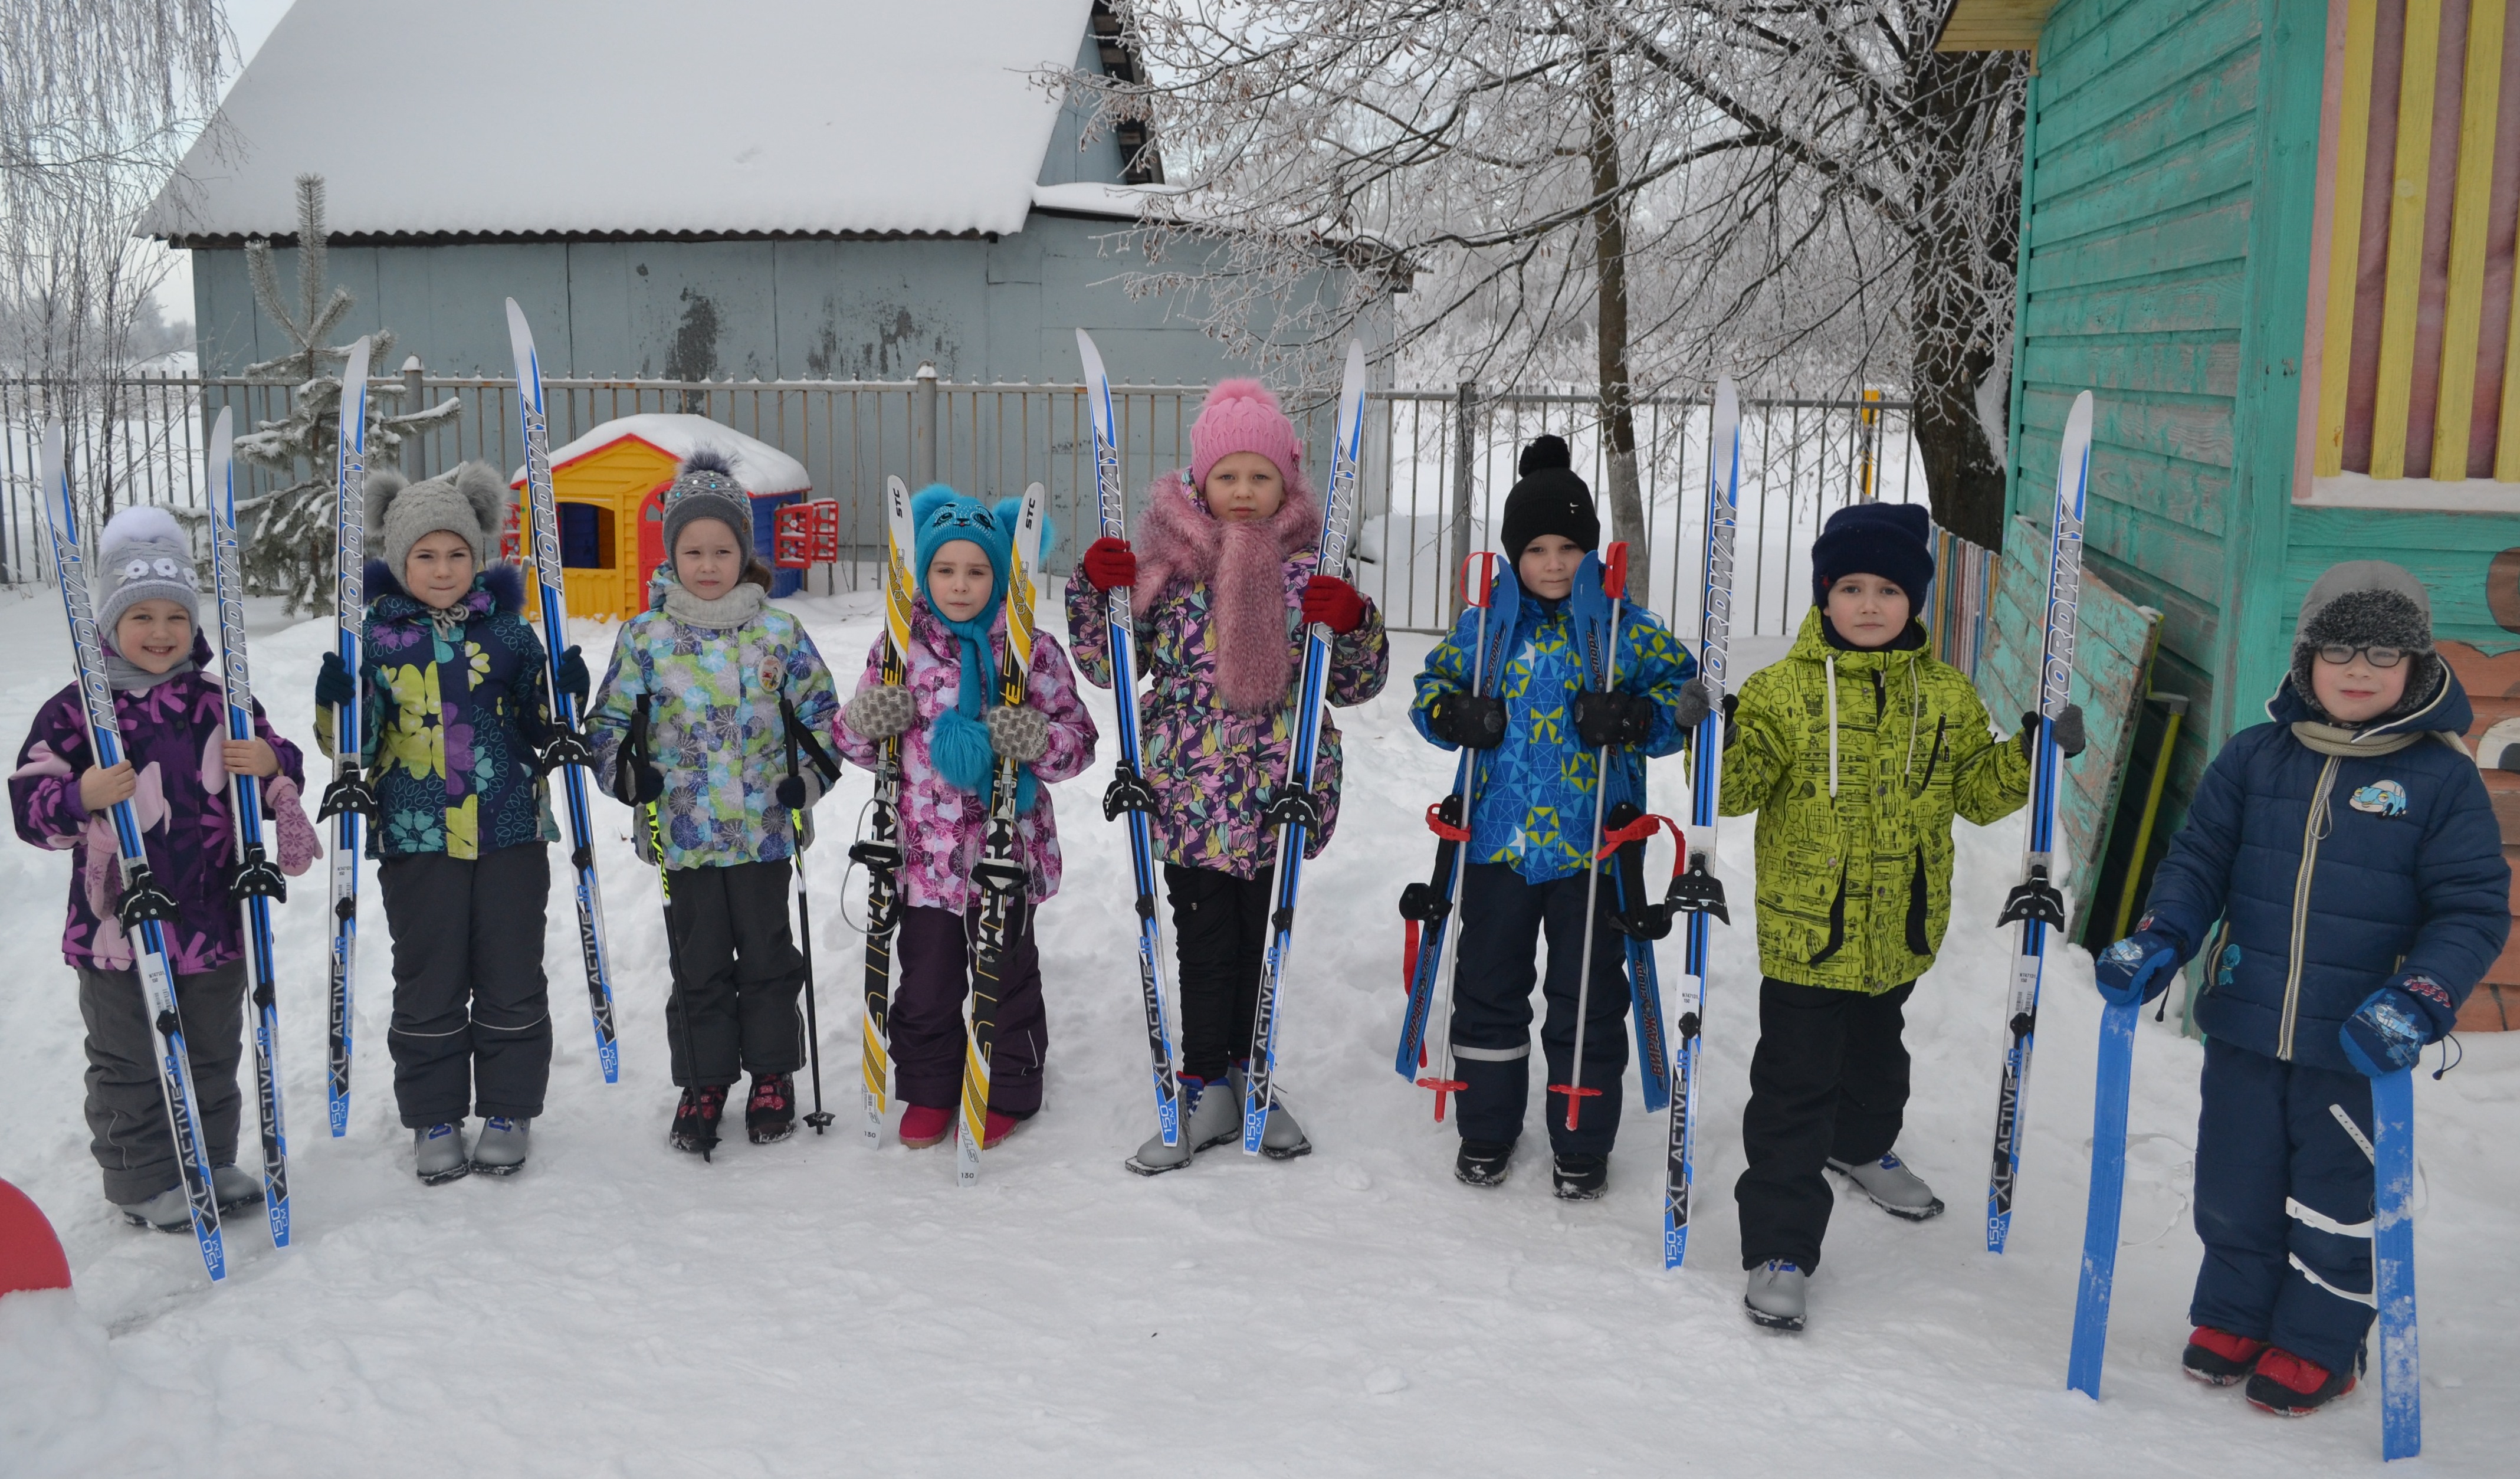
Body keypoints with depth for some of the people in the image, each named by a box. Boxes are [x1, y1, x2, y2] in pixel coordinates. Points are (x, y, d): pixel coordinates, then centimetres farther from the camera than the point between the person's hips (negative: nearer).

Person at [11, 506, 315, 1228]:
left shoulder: (221, 704, 6)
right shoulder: (75, 710, -6)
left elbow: (278, 779, 12)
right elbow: (30, 803, -7)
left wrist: (273, 765, -11)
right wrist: (82, 798, -27)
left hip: (215, 920, 4)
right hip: (120, 926, -4)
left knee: (213, 1056, 16)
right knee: (131, 1065, 7)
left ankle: (212, 1162, 31)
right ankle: (143, 1183, 20)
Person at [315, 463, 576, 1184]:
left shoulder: (507, 628, 5)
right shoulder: (374, 633, 1)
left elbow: (540, 730, 9)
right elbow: (350, 746, 3)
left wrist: (565, 695, -10)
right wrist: (337, 704, -17)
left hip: (510, 833, 1)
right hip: (416, 836, -1)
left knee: (511, 981, 7)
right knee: (428, 986, 7)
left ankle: (509, 1111, 21)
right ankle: (434, 1120, 21)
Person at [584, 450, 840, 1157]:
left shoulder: (779, 633, 0)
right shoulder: (647, 637, 0)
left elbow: (821, 712, 7)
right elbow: (608, 720, 6)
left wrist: (809, 774, -8)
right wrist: (626, 770, -12)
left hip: (765, 832, 0)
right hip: (683, 835, 0)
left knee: (767, 958, 10)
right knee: (697, 963, 9)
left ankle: (773, 1076, 25)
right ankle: (704, 1083, 23)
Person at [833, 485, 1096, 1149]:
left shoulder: (1034, 650, -4)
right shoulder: (900, 648, 1)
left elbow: (1078, 741, -3)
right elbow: (855, 743, 9)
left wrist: (1031, 737, -23)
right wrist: (865, 718, -14)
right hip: (925, 852, 2)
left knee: (1006, 979, 12)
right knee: (925, 983, 11)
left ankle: (1006, 1094, 29)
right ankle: (929, 1092, 30)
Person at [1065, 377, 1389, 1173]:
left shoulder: (1310, 572, 1)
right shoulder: (1166, 563, 0)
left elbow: (1355, 684, 4)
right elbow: (1110, 666, 5)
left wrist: (1353, 623, -16)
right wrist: (1095, 590, -10)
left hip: (1281, 798, 1)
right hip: (1188, 800, -1)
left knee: (1264, 939, 14)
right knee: (1205, 944, 5)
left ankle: (1249, 1074, 32)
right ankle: (1208, 1090, 19)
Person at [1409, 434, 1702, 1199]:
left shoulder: (1626, 628, -2)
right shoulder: (1483, 626, 3)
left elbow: (1685, 692, 1)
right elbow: (1434, 686, 13)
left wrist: (1633, 717, -18)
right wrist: (1454, 715, -10)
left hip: (1590, 847, -2)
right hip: (1498, 839, 2)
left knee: (1586, 995, 7)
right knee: (1488, 986, 11)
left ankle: (1582, 1143, 22)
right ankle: (1487, 1127, 28)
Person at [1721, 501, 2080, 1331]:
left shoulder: (1946, 697, 2)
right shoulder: (1783, 691, -11)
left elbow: (1975, 792, 7)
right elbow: (1735, 787, -13)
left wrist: (2031, 756, -8)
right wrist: (1714, 738, -31)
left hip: (1899, 935, 5)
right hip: (1805, 931, -5)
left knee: (1876, 1054, 29)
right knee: (1794, 1085, -1)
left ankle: (1861, 1145, 58)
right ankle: (1778, 1246, 7)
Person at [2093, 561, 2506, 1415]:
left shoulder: (2443, 777, -6)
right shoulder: (2256, 758, 2)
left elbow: (2474, 911, -6)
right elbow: (2200, 860, 8)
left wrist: (2417, 1004, -20)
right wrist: (2160, 942, -9)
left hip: (2358, 1048, -3)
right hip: (2244, 1026, 3)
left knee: (2336, 1202, 11)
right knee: (2232, 1187, 15)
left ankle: (2317, 1344, 32)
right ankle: (2232, 1315, 38)